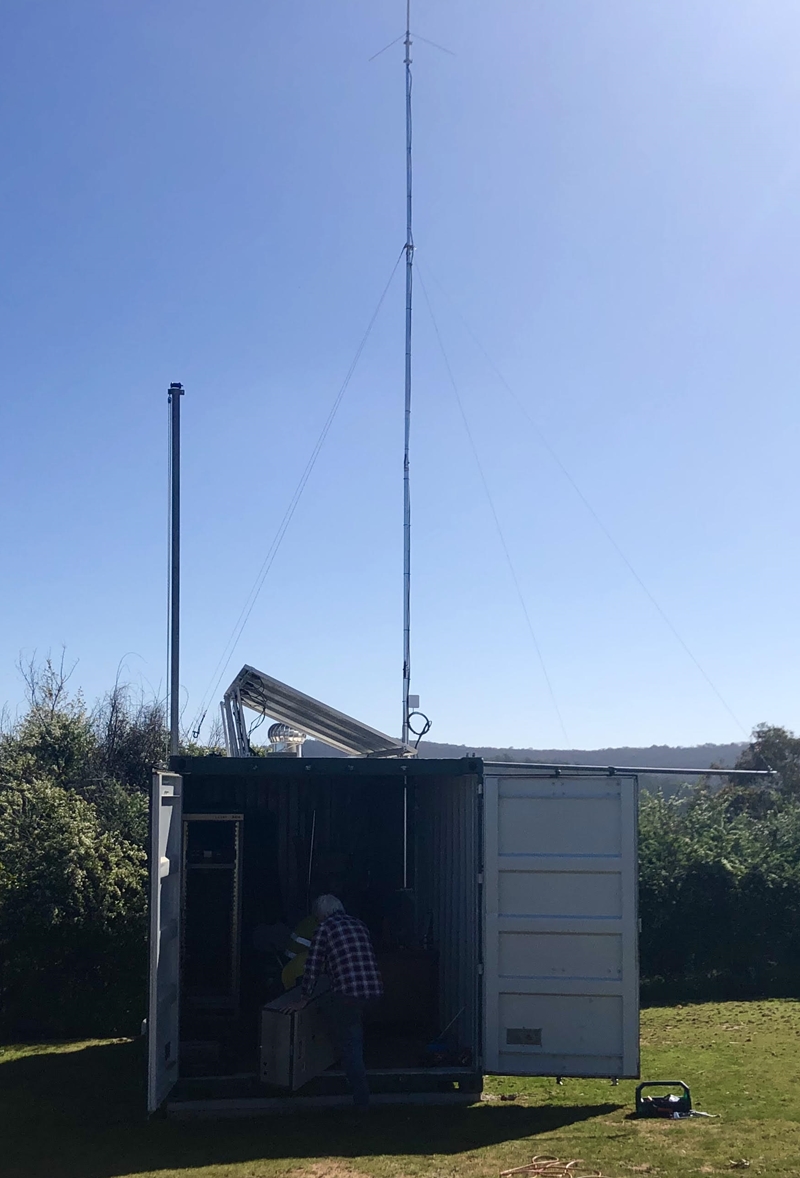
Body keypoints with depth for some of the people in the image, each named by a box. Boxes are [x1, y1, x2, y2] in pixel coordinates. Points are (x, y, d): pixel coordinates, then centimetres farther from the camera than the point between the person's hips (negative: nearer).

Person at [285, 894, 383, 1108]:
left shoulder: (325, 928, 2)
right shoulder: (359, 924, 19)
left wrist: (303, 1000, 9)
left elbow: (313, 966, 1)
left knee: (347, 1043, 7)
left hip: (347, 992, -6)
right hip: (374, 989, 6)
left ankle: (361, 1099, 3)